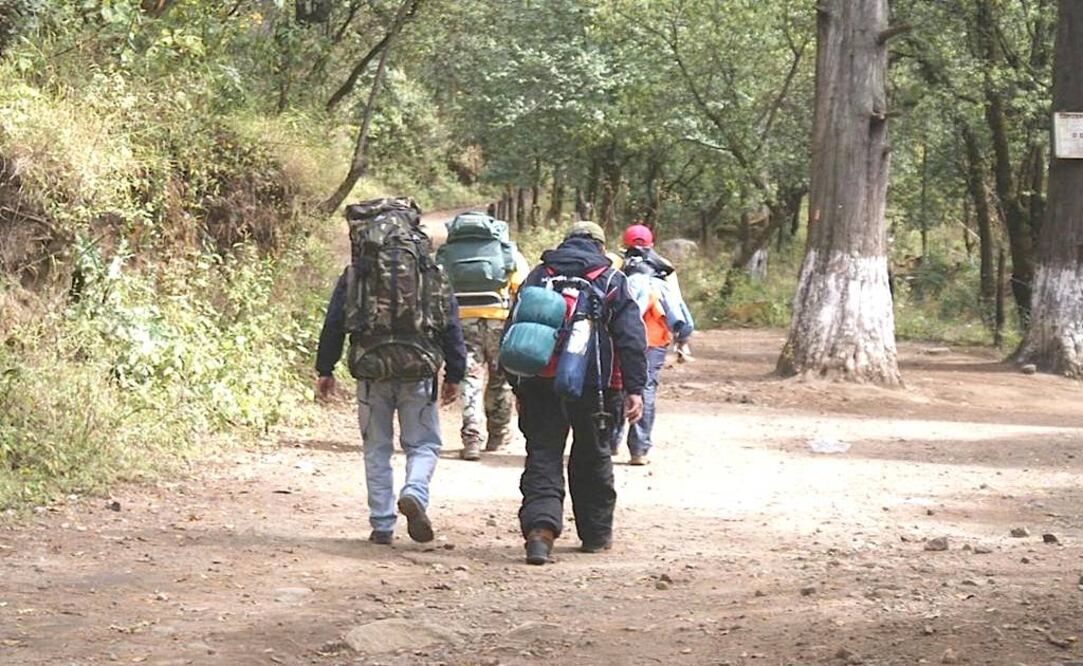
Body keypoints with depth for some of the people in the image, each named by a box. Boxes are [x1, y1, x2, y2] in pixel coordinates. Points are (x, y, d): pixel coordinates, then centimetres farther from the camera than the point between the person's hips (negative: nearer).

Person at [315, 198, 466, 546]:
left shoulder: (353, 277, 4)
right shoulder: (432, 276, 4)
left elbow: (333, 325, 6)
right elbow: (451, 326, 5)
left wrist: (325, 370, 14)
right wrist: (454, 375, 12)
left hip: (372, 372, 1)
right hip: (418, 372, -1)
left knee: (376, 449, 11)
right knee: (423, 444, 9)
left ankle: (382, 525, 10)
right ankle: (415, 493, -20)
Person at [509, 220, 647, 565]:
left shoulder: (538, 276, 13)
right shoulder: (611, 281, 6)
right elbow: (631, 338, -2)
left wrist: (517, 387, 15)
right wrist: (635, 389, -2)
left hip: (539, 384, 1)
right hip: (590, 384, -1)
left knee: (543, 457, -1)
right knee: (592, 458, 14)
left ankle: (540, 527, -22)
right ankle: (596, 533, 24)